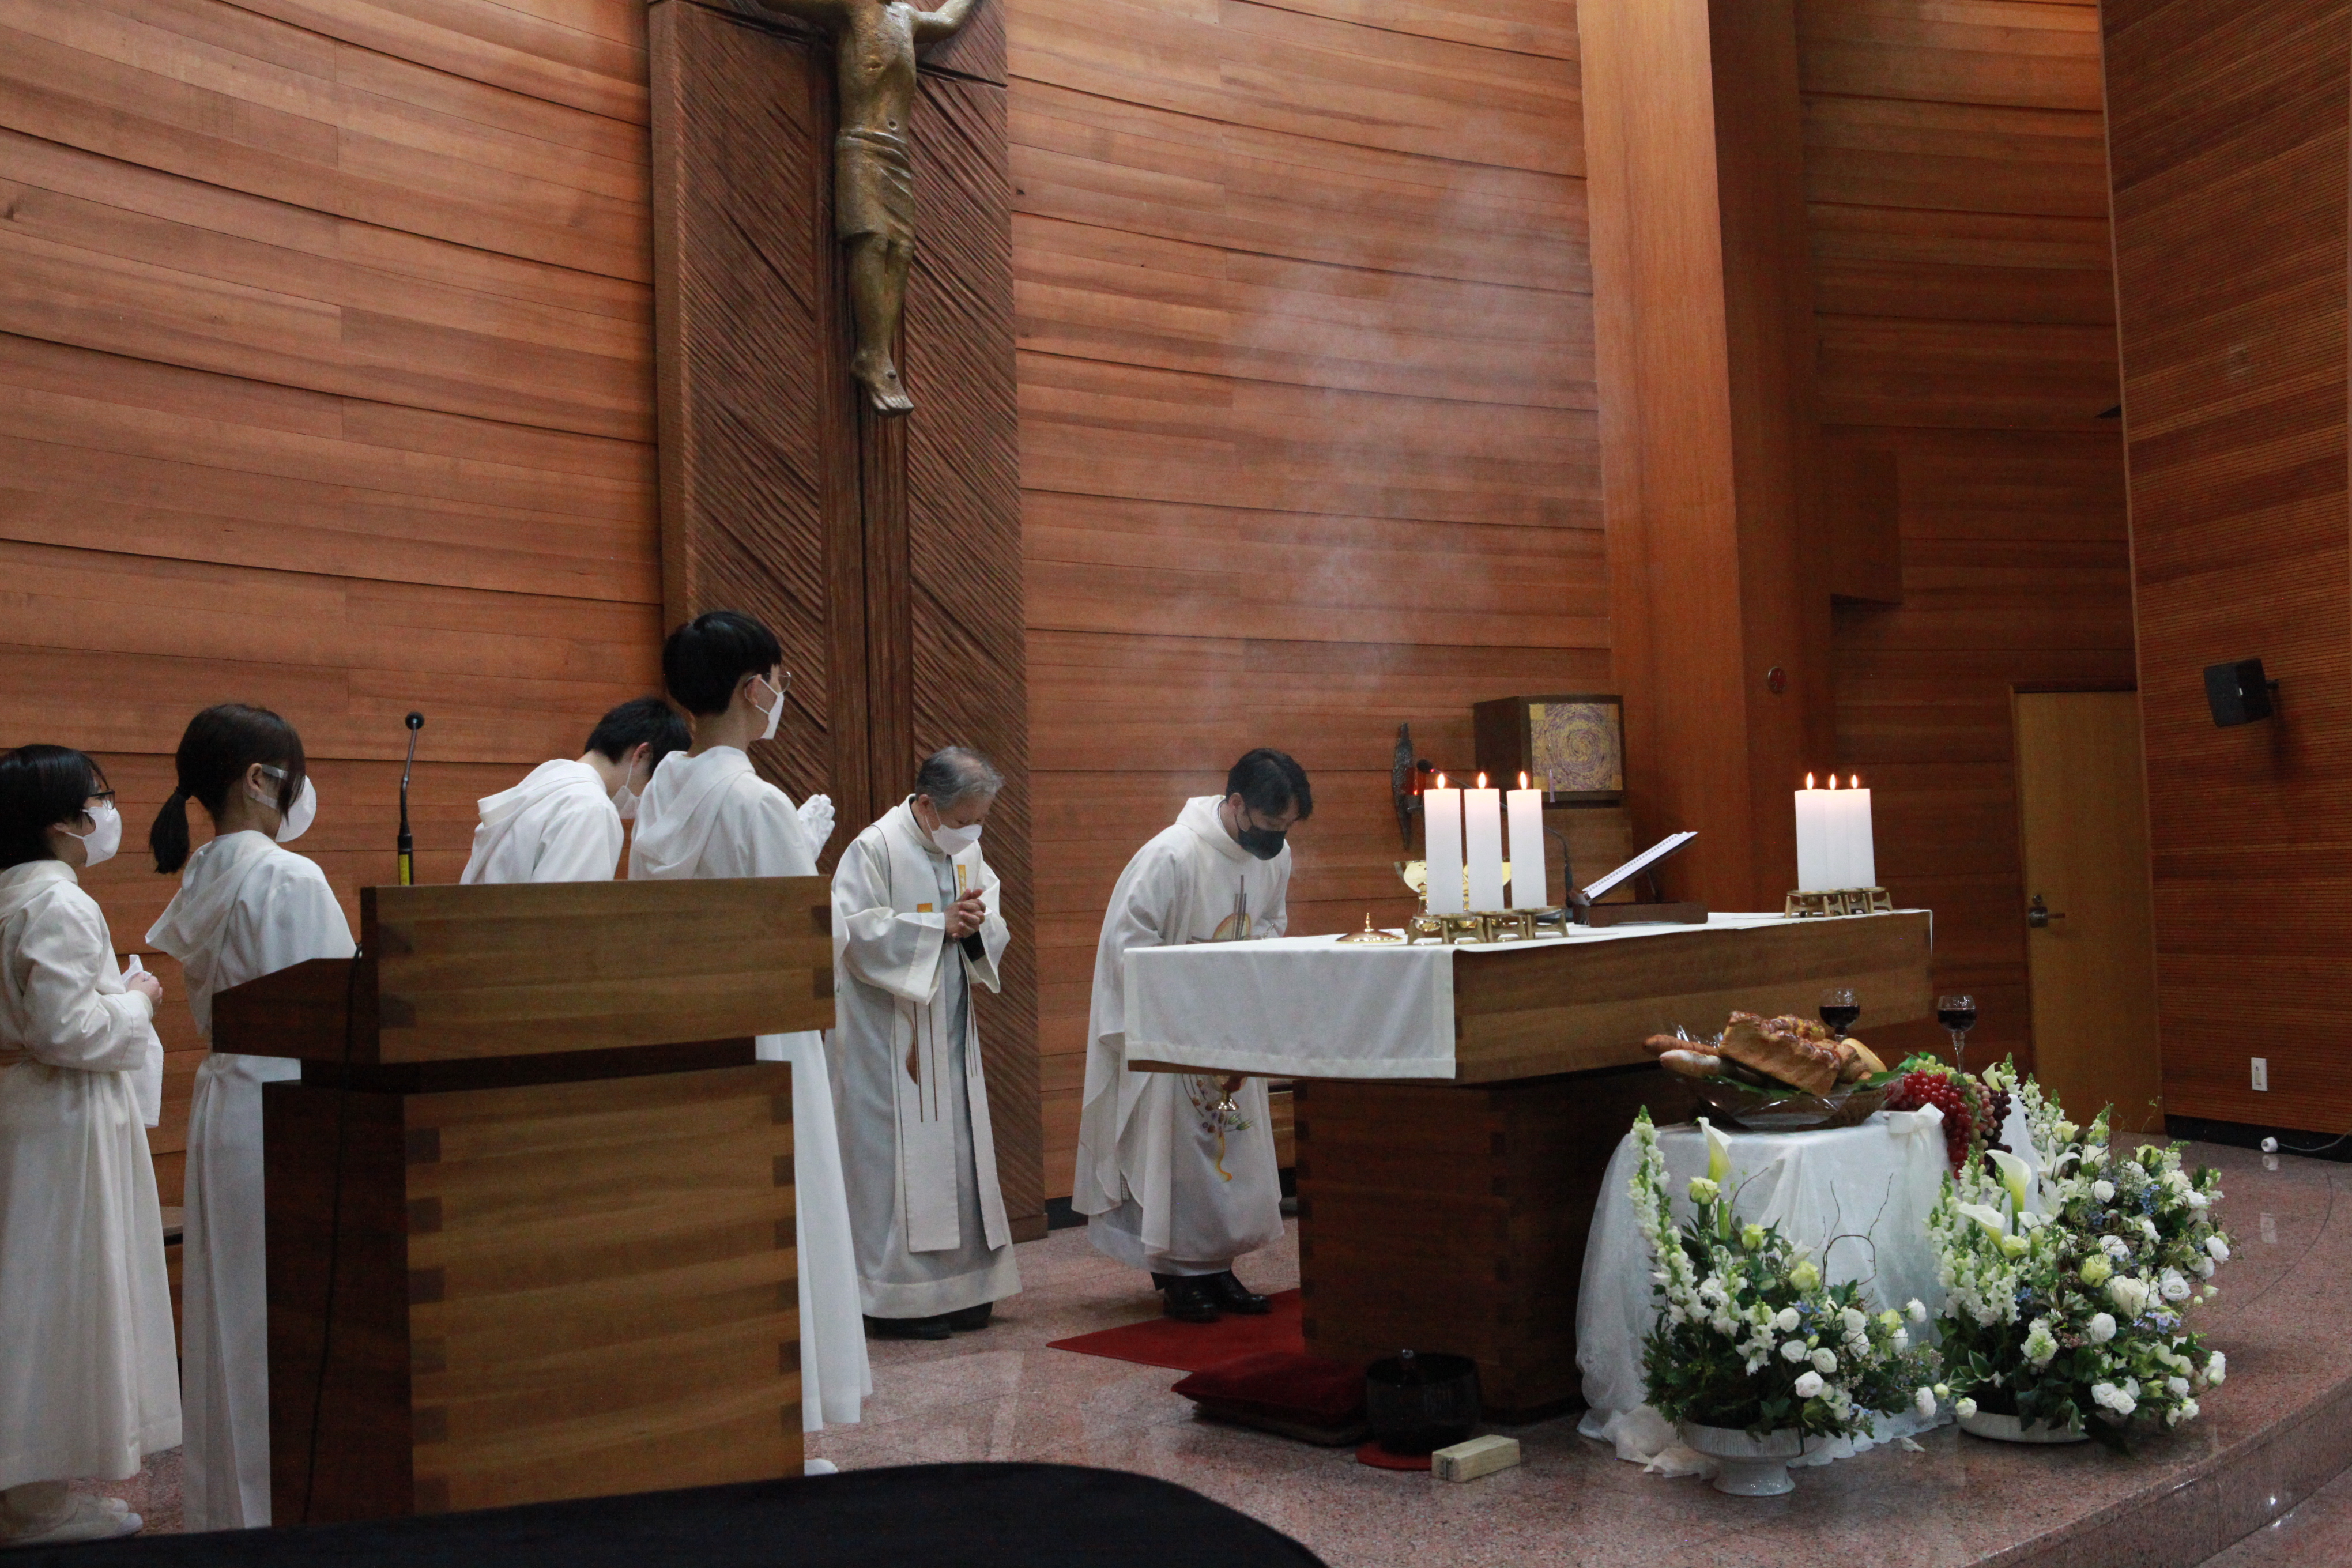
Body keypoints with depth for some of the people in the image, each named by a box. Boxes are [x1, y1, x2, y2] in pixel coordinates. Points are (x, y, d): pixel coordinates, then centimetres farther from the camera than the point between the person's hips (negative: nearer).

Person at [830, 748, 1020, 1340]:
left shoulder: (967, 851, 9)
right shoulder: (873, 850, -13)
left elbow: (995, 930, 12)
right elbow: (857, 933, -20)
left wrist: (977, 924, -11)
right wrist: (939, 926, -18)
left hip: (951, 1029, 7)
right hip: (889, 1035, -7)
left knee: (959, 1152, 9)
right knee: (896, 1156, -5)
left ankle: (959, 1287, 19)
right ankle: (895, 1298, 3)